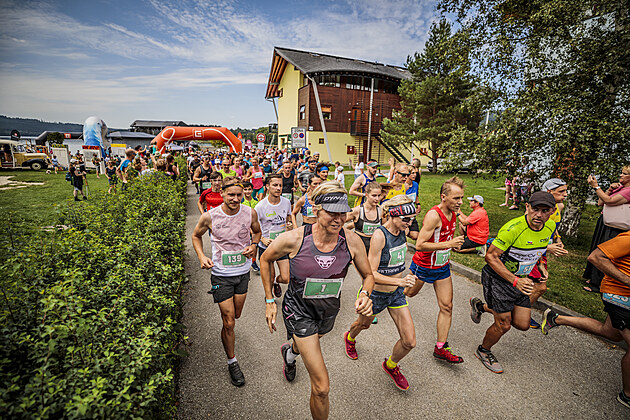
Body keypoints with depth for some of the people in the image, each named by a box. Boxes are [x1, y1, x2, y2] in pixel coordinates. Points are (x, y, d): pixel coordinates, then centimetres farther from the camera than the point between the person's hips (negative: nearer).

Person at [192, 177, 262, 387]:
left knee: (236, 314, 21)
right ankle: (232, 362, 27)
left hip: (243, 272, 3)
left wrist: (253, 245, -11)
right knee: (228, 322, 2)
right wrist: (201, 257, -12)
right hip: (221, 274, -3)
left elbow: (257, 231, 9)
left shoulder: (250, 213, -11)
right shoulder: (209, 217, -15)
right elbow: (196, 236, 4)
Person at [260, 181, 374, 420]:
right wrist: (269, 301, -6)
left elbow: (368, 275, -4)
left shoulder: (352, 241, -22)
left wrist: (365, 295, -25)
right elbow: (265, 260, -7)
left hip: (329, 310, 4)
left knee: (307, 344, 37)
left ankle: (290, 352, 74)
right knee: (322, 388, -6)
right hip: (299, 310, -4)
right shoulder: (294, 239, -28)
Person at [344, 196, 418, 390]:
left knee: (410, 342, 4)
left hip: (396, 293, 5)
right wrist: (400, 281, -37)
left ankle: (391, 365, 37)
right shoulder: (379, 235, -28)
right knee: (364, 324, 25)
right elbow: (371, 274, -28)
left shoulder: (401, 231, -7)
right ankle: (350, 338, 62)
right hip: (376, 294, -5)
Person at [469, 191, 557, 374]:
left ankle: (481, 306, 31)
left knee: (522, 324, 9)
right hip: (498, 278, -7)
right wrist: (515, 280, -30)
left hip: (521, 279, 7)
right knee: (503, 325, 0)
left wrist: (540, 265, 3)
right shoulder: (513, 228, -28)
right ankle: (483, 351, 29)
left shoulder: (550, 227, -4)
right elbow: (491, 256, -25)